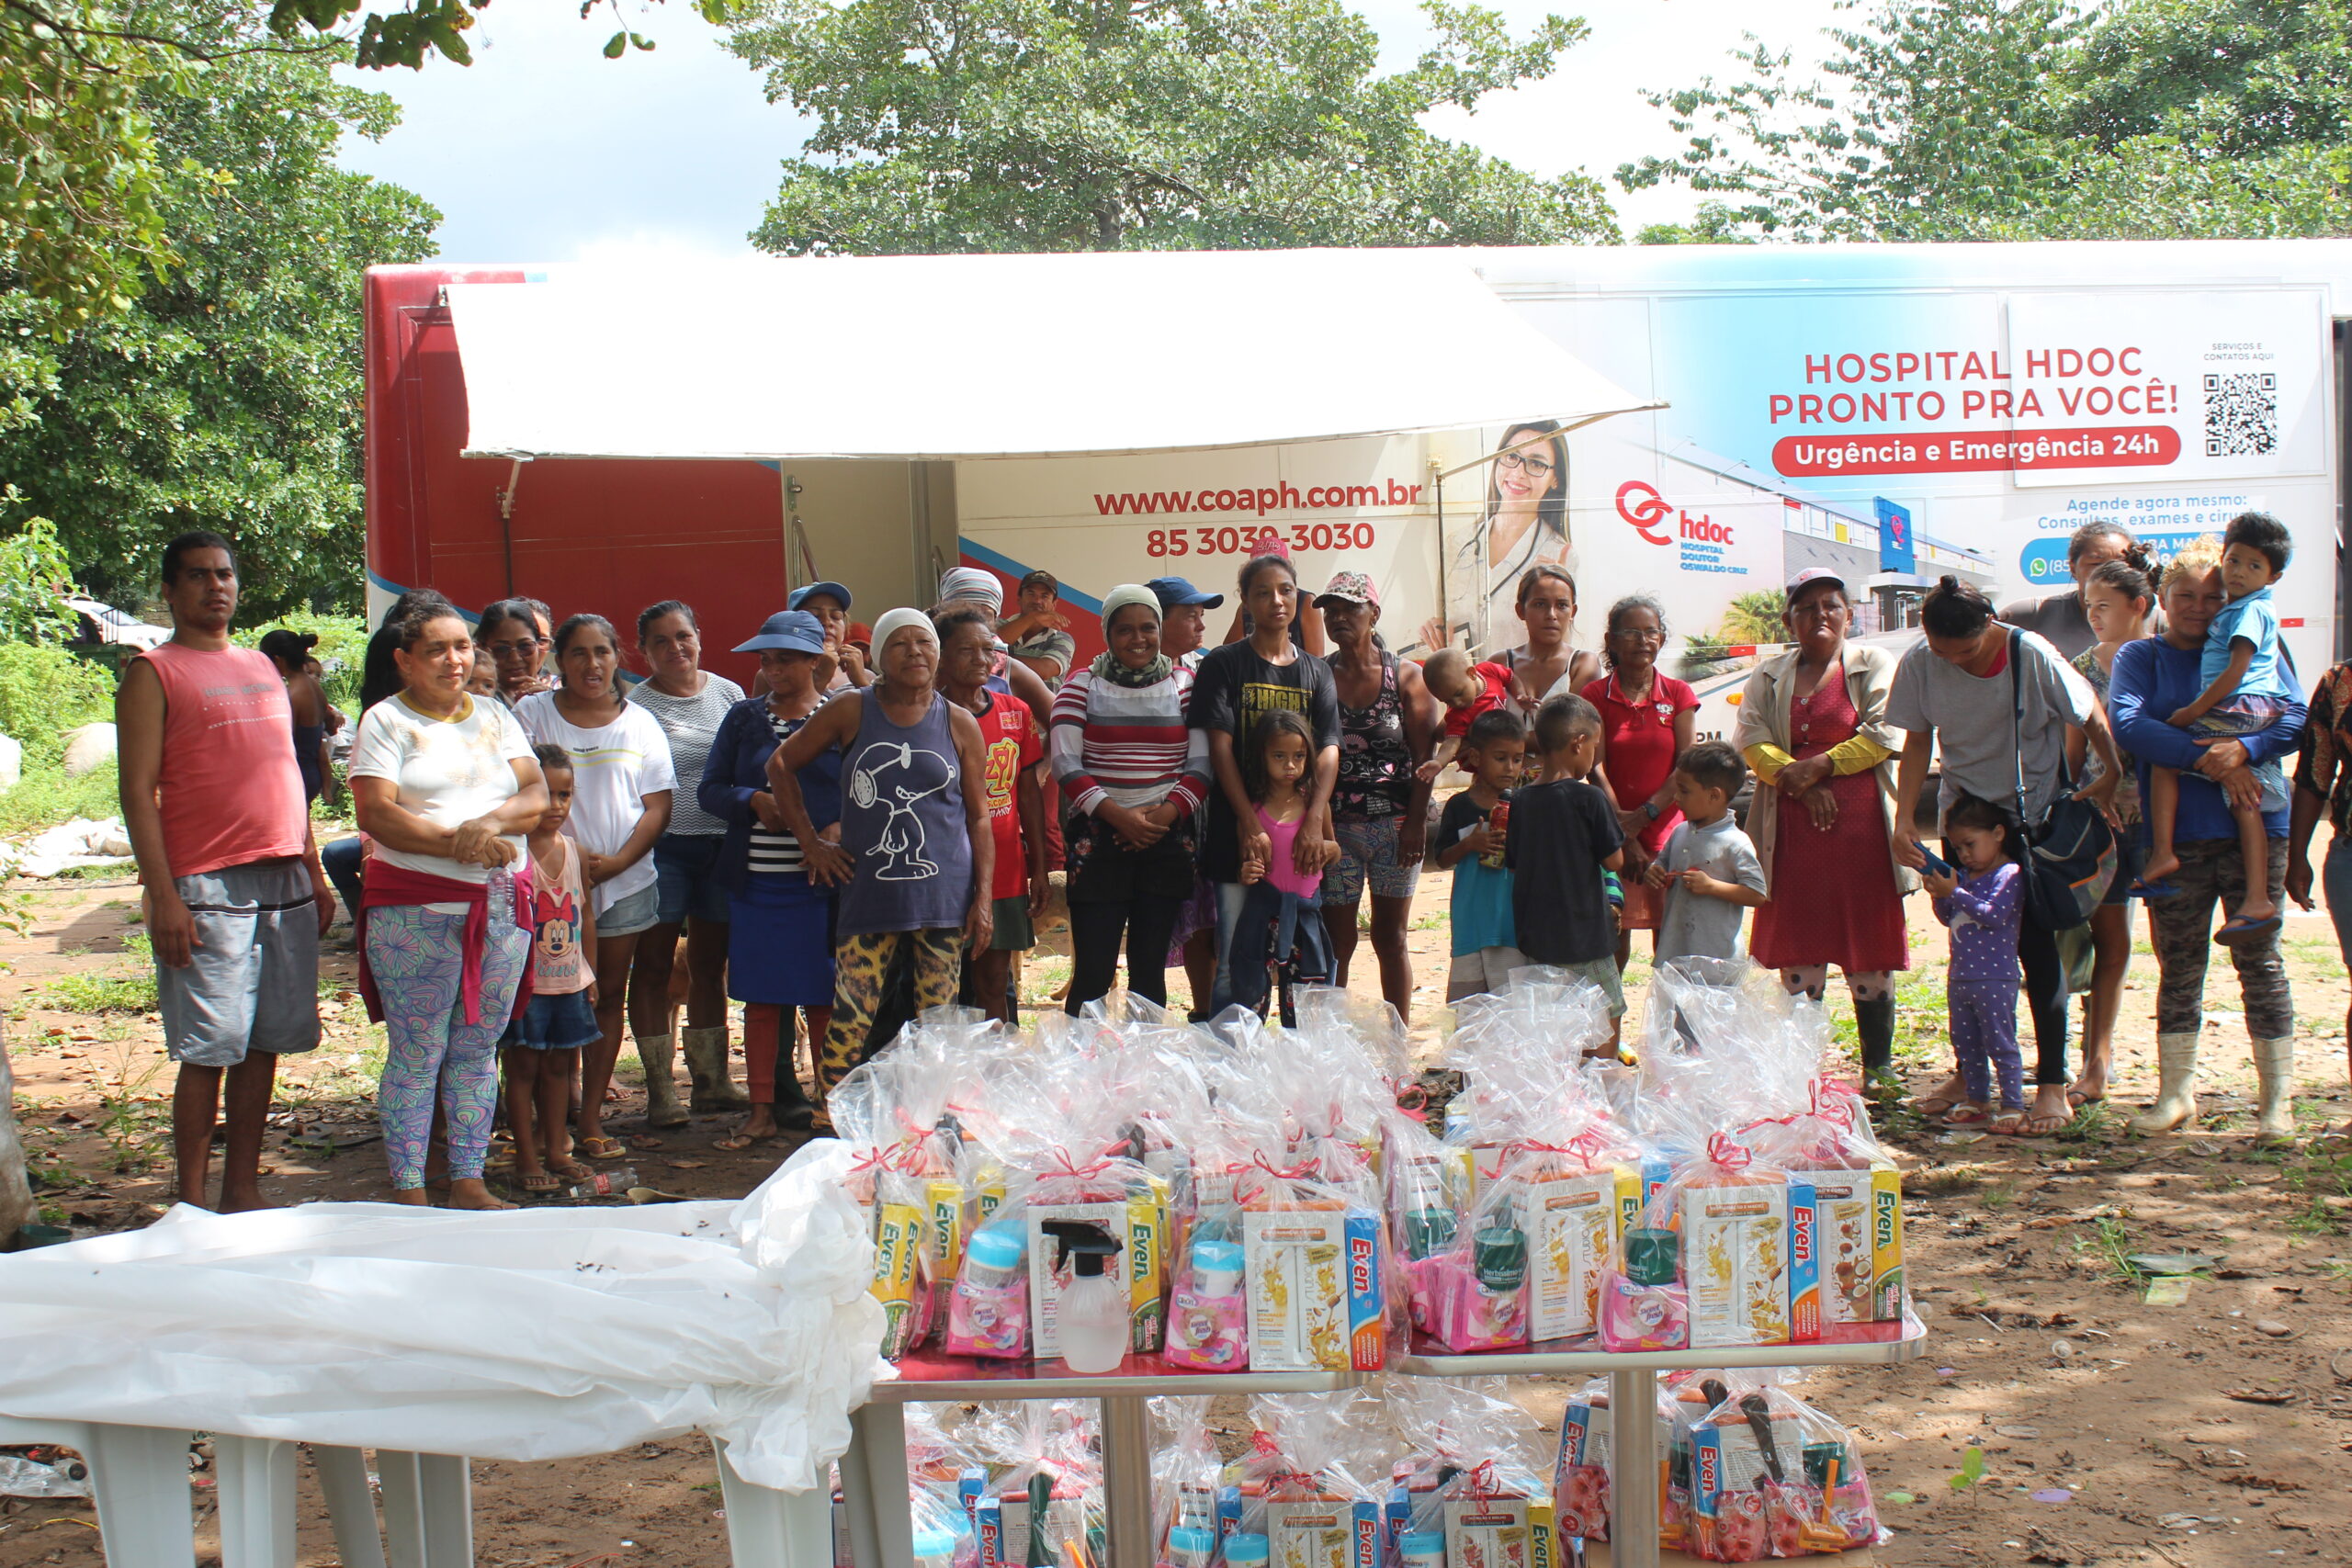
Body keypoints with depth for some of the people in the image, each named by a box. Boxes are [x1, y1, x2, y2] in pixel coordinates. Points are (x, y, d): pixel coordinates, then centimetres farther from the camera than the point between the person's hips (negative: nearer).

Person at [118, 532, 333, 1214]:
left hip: (284, 882, 6)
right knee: (208, 1052, -5)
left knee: (265, 1044, 8)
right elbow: (138, 793, -8)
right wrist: (162, 896, -15)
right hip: (207, 888, -6)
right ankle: (191, 1203, 4)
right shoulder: (153, 673, -1)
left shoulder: (262, 668, 18)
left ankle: (243, 1190, 17)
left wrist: (315, 871, 17)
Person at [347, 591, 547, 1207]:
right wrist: (457, 844, -19)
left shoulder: (494, 717, 16)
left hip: (501, 906, 5)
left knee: (478, 1050, 8)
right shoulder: (385, 721, 2)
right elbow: (376, 814, -10)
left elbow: (536, 794, 6)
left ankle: (469, 1182, 15)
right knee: (416, 1054, -3)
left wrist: (492, 821, -15)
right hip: (416, 909, -4)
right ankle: (408, 1192, 4)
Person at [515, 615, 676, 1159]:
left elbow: (658, 806, 5)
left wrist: (618, 860, -10)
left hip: (626, 882, 2)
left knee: (609, 996, 5)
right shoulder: (532, 714, 4)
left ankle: (591, 1120, 11)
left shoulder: (639, 723, 9)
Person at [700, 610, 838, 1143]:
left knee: (824, 998, 2)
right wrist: (753, 800, -10)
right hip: (756, 880, 3)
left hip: (824, 880, -3)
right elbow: (709, 789, 9)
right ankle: (763, 1109, 16)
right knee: (761, 999, 7)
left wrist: (840, 830, -18)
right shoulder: (744, 717, 11)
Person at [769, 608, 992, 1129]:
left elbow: (979, 817, 8)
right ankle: (824, 1132, 3)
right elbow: (781, 764, 12)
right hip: (868, 893, -1)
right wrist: (810, 842, 6)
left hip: (943, 896, 1)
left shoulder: (959, 725, 5)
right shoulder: (851, 712, 3)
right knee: (849, 1020, -4)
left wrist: (984, 896, 1)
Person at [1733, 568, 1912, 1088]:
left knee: (1869, 948, 0)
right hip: (1793, 827, 2)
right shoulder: (1769, 676, 15)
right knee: (1797, 947, 3)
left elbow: (1886, 733, -5)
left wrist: (1820, 765, -13)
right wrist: (1797, 780, -14)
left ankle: (1878, 1064, 7)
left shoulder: (1875, 665, 8)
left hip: (1862, 825, -2)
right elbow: (1751, 738, 2)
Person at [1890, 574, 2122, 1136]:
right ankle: (1968, 1071, 21)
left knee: (2035, 943, -5)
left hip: (2035, 817, -3)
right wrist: (1903, 822, -8)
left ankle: (2053, 1085, 1)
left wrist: (2112, 778, -2)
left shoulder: (2031, 656, -20)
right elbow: (1918, 743, -1)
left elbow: (2090, 716, -6)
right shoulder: (1919, 665, -11)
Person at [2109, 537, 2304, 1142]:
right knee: (2179, 965, 8)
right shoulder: (2141, 657, 6)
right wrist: (2208, 759, -20)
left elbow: (2295, 719, -3)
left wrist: (2242, 749, -22)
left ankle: (2277, 1098, 8)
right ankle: (2175, 1092, 19)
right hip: (2176, 835, 0)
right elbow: (2128, 722, -12)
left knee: (2259, 959, 1)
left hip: (2254, 827, 0)